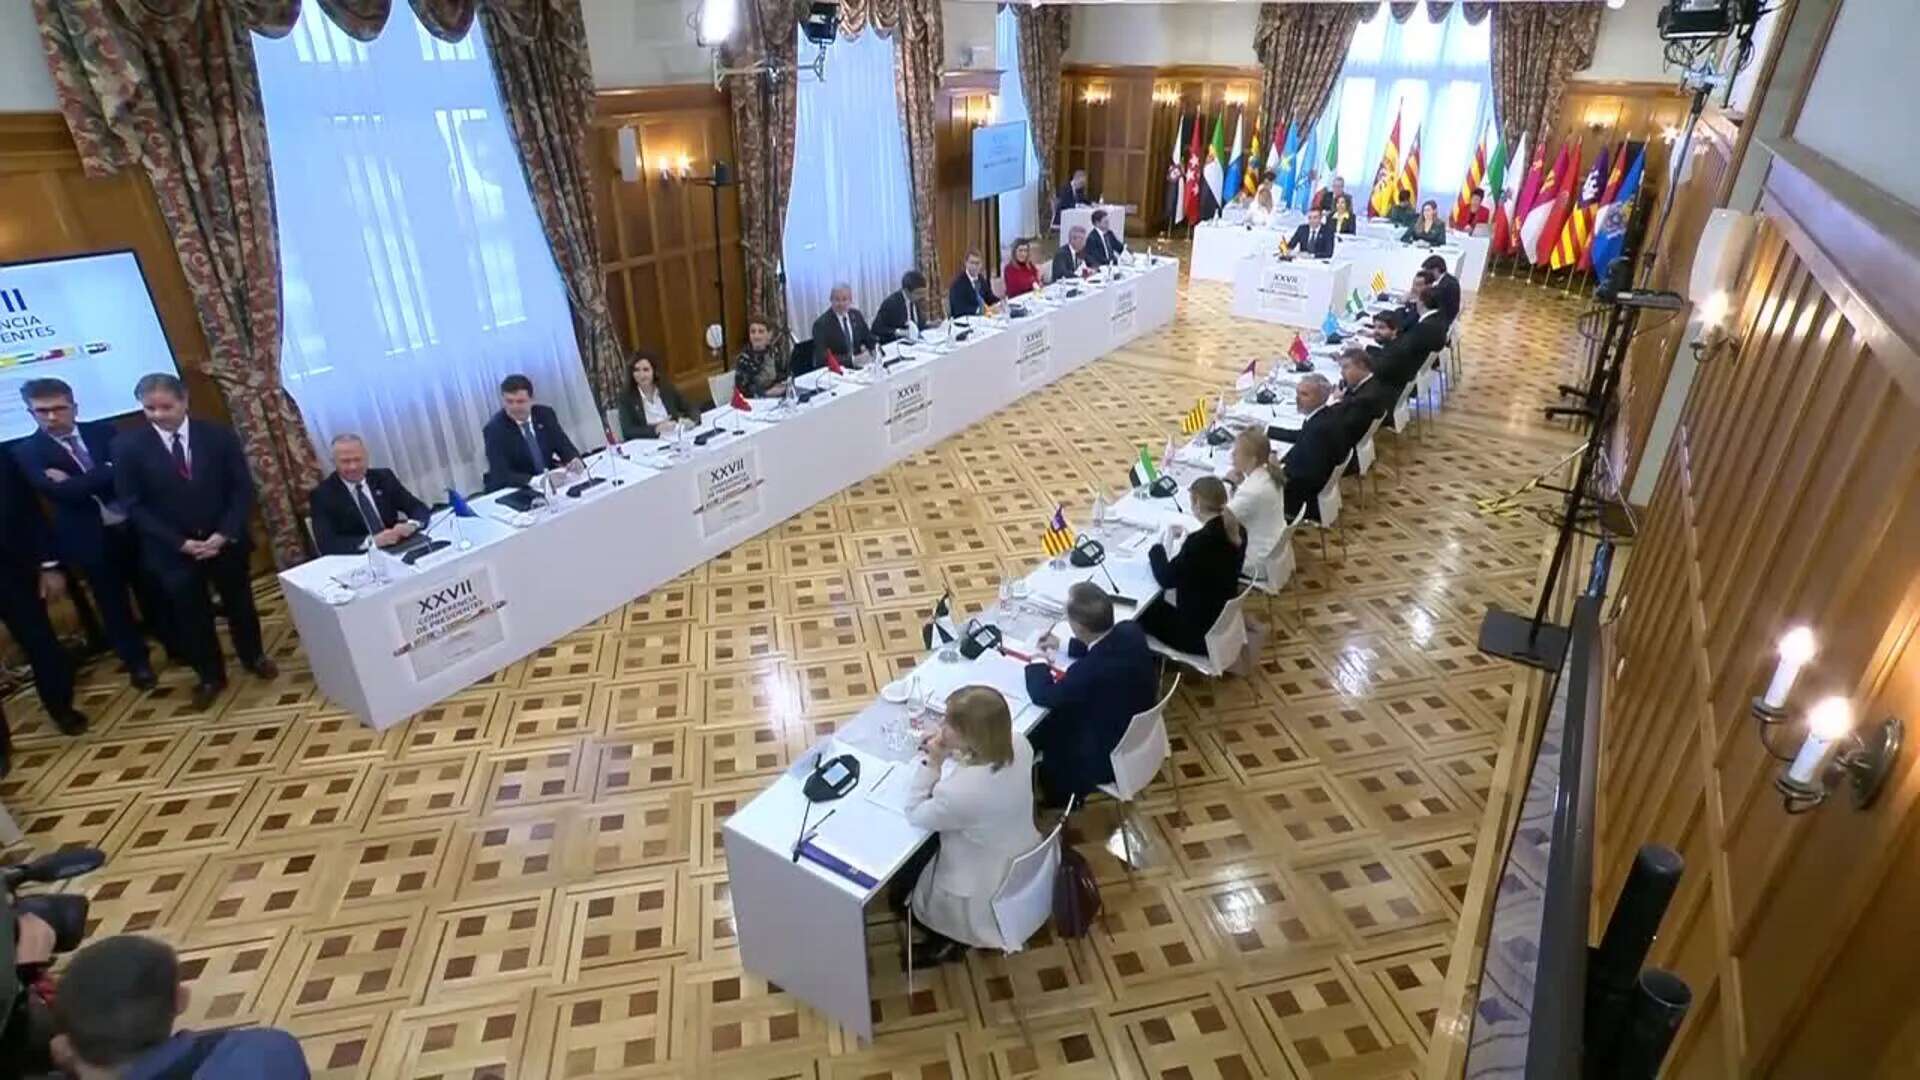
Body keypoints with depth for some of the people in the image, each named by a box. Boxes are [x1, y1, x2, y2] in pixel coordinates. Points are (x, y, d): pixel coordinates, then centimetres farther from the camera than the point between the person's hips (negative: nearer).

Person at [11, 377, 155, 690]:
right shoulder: (26, 451, -3)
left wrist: (75, 480, -18)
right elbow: (57, 491, -19)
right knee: (112, 602, 11)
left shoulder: (103, 431, 2)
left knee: (154, 592, 14)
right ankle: (137, 661, 27)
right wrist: (105, 476, -18)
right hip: (90, 537, -1)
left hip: (134, 525, 1)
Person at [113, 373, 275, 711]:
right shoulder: (128, 445, -8)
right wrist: (180, 542, -15)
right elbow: (133, 504, -8)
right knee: (190, 614, 12)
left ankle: (254, 656, 39)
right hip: (172, 548, 0)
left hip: (225, 540, 1)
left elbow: (243, 487, -5)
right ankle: (210, 675, 29)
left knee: (239, 602, 17)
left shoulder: (218, 434, -6)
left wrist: (225, 534, -15)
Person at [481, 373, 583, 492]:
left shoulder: (545, 414, 1)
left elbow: (564, 446, 2)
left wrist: (575, 460, -21)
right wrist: (535, 480, -36)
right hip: (513, 492, -4)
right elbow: (501, 475, -19)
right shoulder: (494, 429, -12)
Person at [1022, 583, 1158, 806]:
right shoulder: (1130, 631, -18)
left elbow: (1043, 696, -20)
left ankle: (1062, 795, 42)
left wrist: (1039, 664, -2)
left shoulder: (1091, 671, -39)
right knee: (1056, 717, 22)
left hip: (1110, 756, -7)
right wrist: (1064, 645, 9)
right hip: (1137, 733, 7)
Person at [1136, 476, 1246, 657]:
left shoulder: (1199, 541, -30)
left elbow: (1166, 579, -18)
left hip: (1201, 633, -8)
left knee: (1143, 612, 13)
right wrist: (1186, 541, 9)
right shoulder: (1237, 531, -4)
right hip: (1225, 622, 8)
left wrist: (1157, 548, -2)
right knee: (1158, 602, 24)